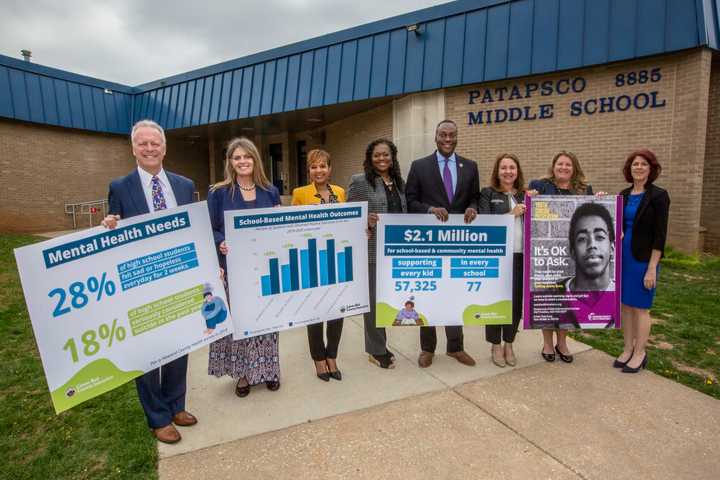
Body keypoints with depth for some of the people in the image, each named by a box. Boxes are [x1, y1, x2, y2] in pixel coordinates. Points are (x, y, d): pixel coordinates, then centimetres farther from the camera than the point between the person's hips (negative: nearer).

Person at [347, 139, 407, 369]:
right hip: (372, 250, -6)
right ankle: (376, 350, 17)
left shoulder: (399, 182, 13)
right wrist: (365, 221, -23)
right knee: (373, 299, 3)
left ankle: (380, 345, 30)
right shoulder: (359, 181, -5)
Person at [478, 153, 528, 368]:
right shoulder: (487, 194, 2)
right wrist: (512, 213, -14)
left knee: (516, 300, 7)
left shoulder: (525, 195, 14)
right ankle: (496, 345, 19)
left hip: (520, 255, 4)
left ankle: (509, 344, 25)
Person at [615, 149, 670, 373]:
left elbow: (660, 235, -13)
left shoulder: (658, 196, -9)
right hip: (622, 257, 5)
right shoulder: (624, 195, 8)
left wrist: (652, 268, -16)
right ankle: (628, 349, 24)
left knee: (640, 307, 3)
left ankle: (640, 354, 18)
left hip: (643, 259, -5)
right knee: (624, 305, 11)